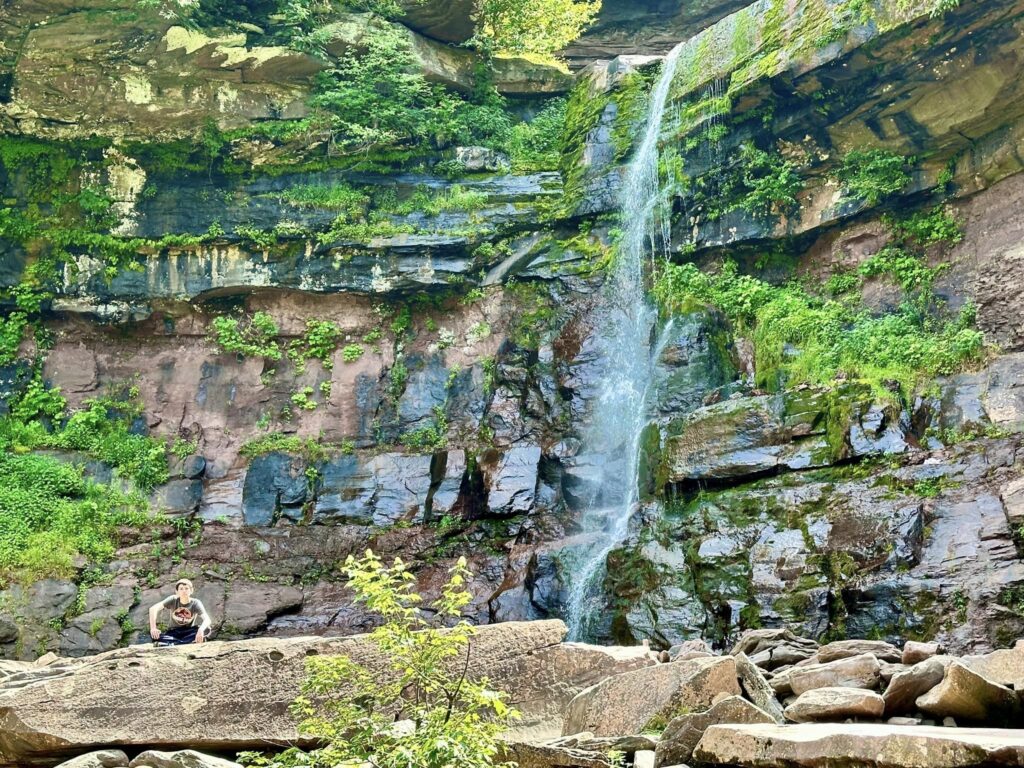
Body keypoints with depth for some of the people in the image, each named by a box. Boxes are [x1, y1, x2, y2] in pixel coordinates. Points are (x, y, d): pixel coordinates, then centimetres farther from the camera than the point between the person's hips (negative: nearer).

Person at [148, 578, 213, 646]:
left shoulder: (196, 603, -12)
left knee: (206, 629, -31)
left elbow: (207, 620, -27)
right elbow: (153, 609, -22)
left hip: (189, 633, -1)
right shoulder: (173, 600, -10)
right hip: (173, 633, 1)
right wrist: (153, 628, -37)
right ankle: (190, 641, -34)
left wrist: (201, 630, -49)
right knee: (153, 635, -29)